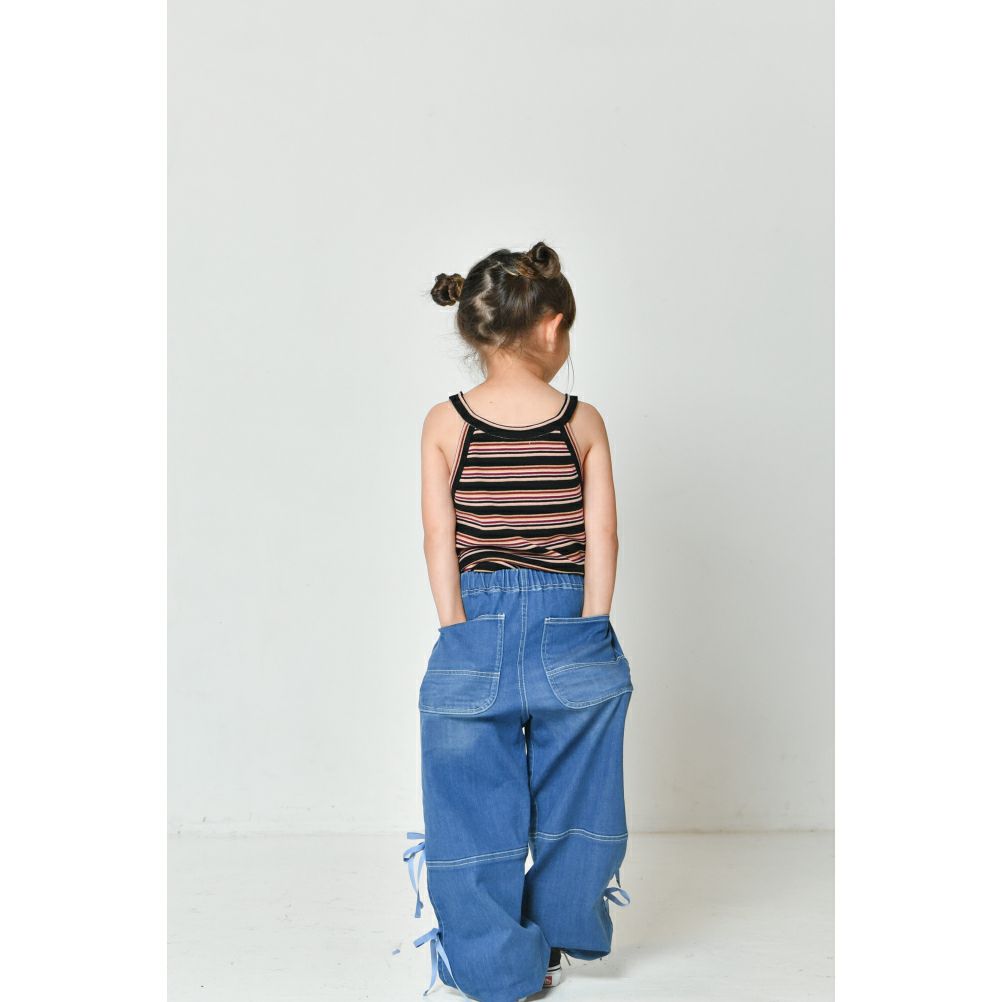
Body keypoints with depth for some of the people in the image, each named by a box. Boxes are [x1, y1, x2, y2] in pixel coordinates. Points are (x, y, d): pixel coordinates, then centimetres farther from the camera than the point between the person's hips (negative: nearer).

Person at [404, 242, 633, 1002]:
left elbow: (440, 542, -5)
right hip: (571, 630, 1)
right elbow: (602, 540, -4)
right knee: (570, 804, 19)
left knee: (477, 808, 14)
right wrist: (588, 635, 1)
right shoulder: (583, 421, -2)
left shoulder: (445, 422, -2)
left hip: (476, 635, 0)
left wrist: (461, 636, -2)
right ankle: (555, 941, 37)